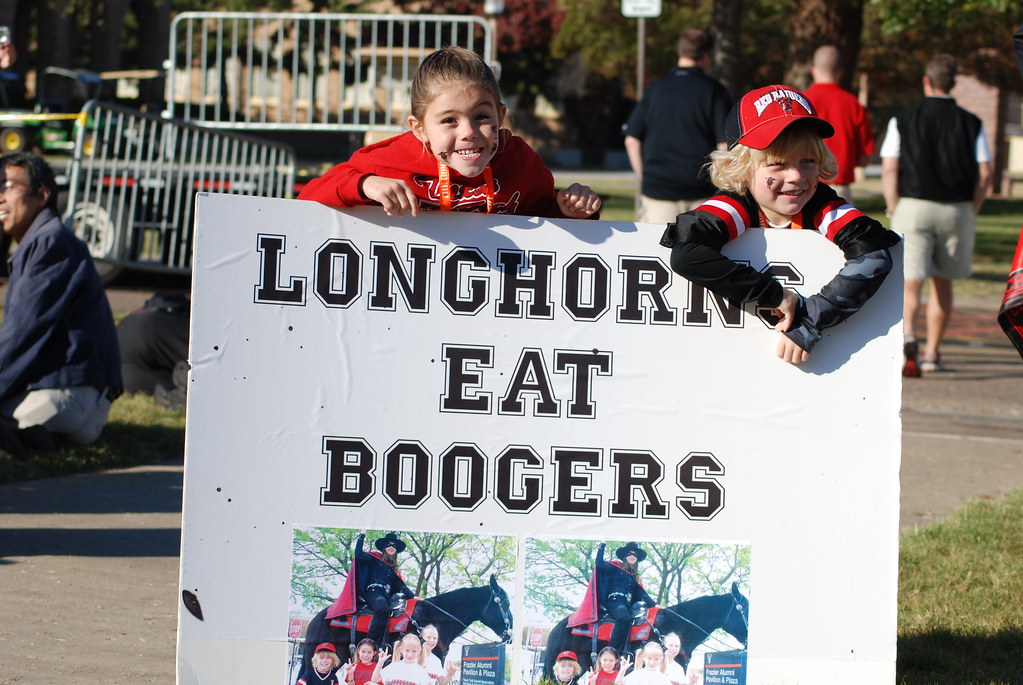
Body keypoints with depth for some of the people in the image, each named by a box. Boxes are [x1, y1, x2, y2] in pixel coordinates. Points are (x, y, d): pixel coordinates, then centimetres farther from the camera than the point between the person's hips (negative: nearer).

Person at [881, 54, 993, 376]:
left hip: (913, 205, -2)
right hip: (957, 209, 2)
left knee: (910, 283, -8)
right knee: (942, 283, 17)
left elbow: (889, 170, -4)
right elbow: (984, 173, -1)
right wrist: (970, 212, 9)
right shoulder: (971, 124, 5)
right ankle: (932, 352, 23)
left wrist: (894, 211, 4)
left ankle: (907, 337, -34)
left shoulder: (903, 120, 2)